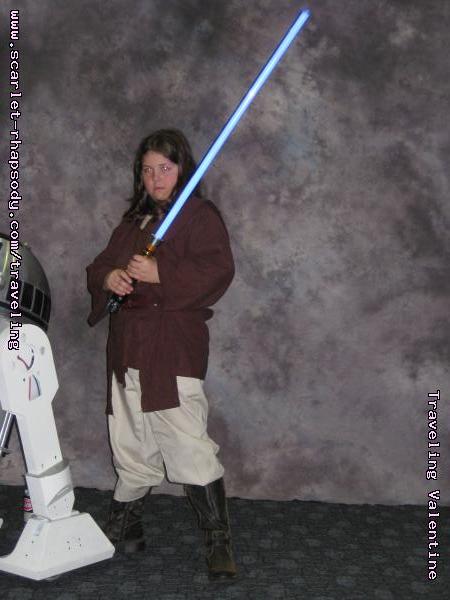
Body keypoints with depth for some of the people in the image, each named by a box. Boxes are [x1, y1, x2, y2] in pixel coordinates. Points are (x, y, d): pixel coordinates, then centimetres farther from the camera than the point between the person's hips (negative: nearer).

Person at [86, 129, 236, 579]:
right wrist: (108, 276, -1)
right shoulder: (133, 222, 20)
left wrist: (159, 273, -20)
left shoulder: (200, 215, -2)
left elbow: (218, 269, -15)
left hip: (173, 347, -7)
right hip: (127, 346, 7)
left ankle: (218, 541, -1)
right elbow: (99, 267, 23)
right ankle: (124, 528, 31)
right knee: (130, 444, 16)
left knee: (188, 444, -12)